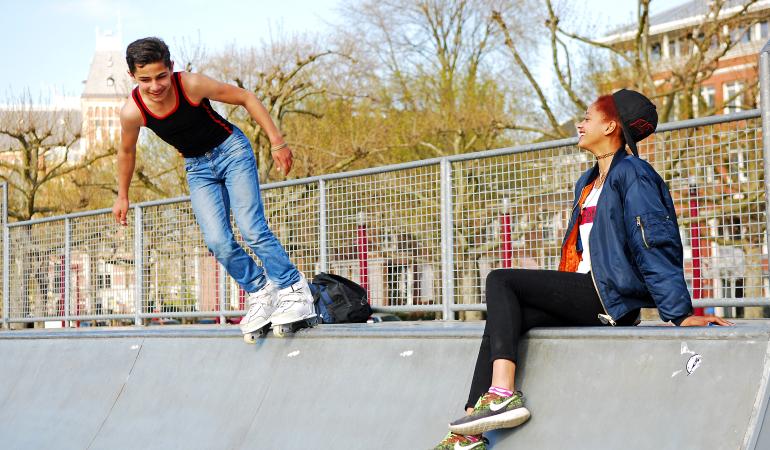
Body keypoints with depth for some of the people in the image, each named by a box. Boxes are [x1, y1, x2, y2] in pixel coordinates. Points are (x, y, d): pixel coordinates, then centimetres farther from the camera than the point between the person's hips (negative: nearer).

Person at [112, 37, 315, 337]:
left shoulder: (192, 85, -27)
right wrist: (122, 197, 12)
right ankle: (259, 291, 7)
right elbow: (126, 152, 2)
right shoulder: (133, 112, -20)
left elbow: (245, 98, -13)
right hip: (197, 167, 3)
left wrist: (276, 141, -13)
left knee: (252, 229, -17)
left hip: (232, 149, -3)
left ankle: (294, 291, -8)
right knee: (218, 242, -13)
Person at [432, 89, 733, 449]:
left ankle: (503, 394, -23)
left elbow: (656, 244, -16)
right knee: (502, 319, -6)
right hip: (585, 295, 9)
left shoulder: (632, 174, -7)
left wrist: (680, 312, -21)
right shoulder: (588, 184, 23)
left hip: (609, 297, -9)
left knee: (499, 281, -11)